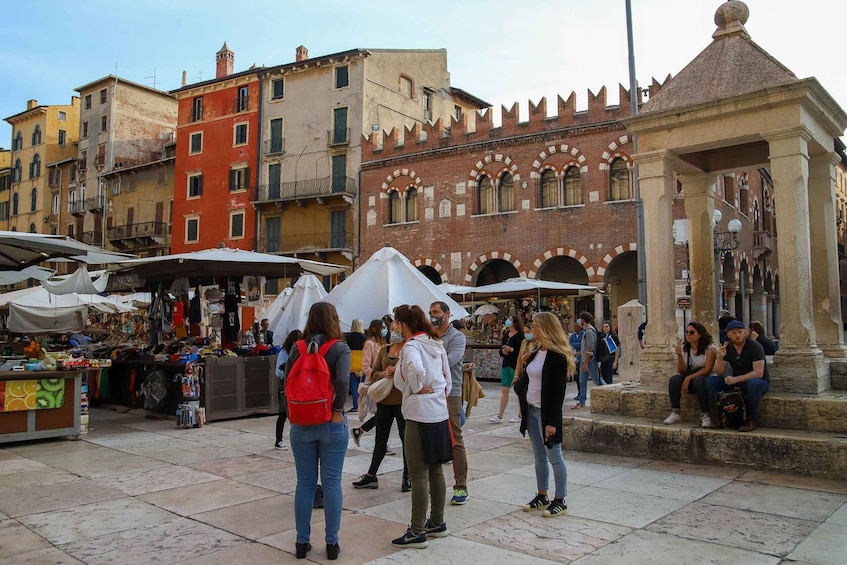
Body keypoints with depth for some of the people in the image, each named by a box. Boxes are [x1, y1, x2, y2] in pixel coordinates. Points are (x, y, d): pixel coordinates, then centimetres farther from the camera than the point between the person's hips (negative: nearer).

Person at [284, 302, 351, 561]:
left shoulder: (297, 348, 2)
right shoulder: (340, 348, -8)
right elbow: (342, 381, -22)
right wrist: (338, 410, -12)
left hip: (301, 423, 3)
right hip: (331, 423, -3)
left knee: (304, 482, 11)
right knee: (332, 482, 6)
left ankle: (302, 541, 19)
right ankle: (331, 542, 13)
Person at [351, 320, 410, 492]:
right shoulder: (384, 350, 10)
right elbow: (373, 374, 10)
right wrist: (384, 374, -10)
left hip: (403, 401, -5)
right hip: (384, 400, 5)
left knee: (406, 438, 6)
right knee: (380, 439, 14)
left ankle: (407, 476, 20)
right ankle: (371, 475, 24)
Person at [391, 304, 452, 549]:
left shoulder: (411, 346, -14)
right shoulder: (437, 345, 10)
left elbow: (415, 369, -35)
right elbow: (448, 379, 14)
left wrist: (417, 387, -17)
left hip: (419, 416, -8)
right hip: (440, 414, 8)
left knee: (419, 475, -1)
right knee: (435, 469, 17)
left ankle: (417, 532, 7)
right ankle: (437, 522, 28)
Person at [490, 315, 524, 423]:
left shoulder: (520, 336, -10)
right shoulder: (506, 335, 11)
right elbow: (500, 350, 13)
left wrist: (511, 350, -24)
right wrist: (502, 351, -8)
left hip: (516, 366, -7)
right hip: (506, 365, 7)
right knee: (504, 391, 6)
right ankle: (500, 415, 8)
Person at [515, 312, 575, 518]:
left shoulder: (557, 356, -16)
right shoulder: (537, 352, 11)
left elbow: (558, 391, -19)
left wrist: (552, 421, -21)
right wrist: (527, 360, 3)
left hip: (546, 412, -8)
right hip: (532, 410, 9)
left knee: (554, 457, 3)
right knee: (539, 457, 15)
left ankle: (560, 500, 13)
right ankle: (541, 496, 25)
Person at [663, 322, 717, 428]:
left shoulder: (710, 348, -7)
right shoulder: (684, 349, 6)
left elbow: (707, 369, -17)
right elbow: (682, 371, -1)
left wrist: (689, 378, -25)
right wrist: (679, 355, -17)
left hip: (706, 378, -4)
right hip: (690, 380, 5)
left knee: (698, 380, -38)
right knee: (674, 379, -24)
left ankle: (705, 415, -33)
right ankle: (675, 413, -21)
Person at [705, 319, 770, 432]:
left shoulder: (754, 346, -16)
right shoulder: (726, 348, -2)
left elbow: (758, 373, -25)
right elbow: (720, 373, -4)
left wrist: (736, 379, -35)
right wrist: (720, 358, -23)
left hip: (759, 382, -5)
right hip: (737, 382, 5)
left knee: (753, 383, -40)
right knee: (710, 381, -15)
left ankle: (752, 420, -20)